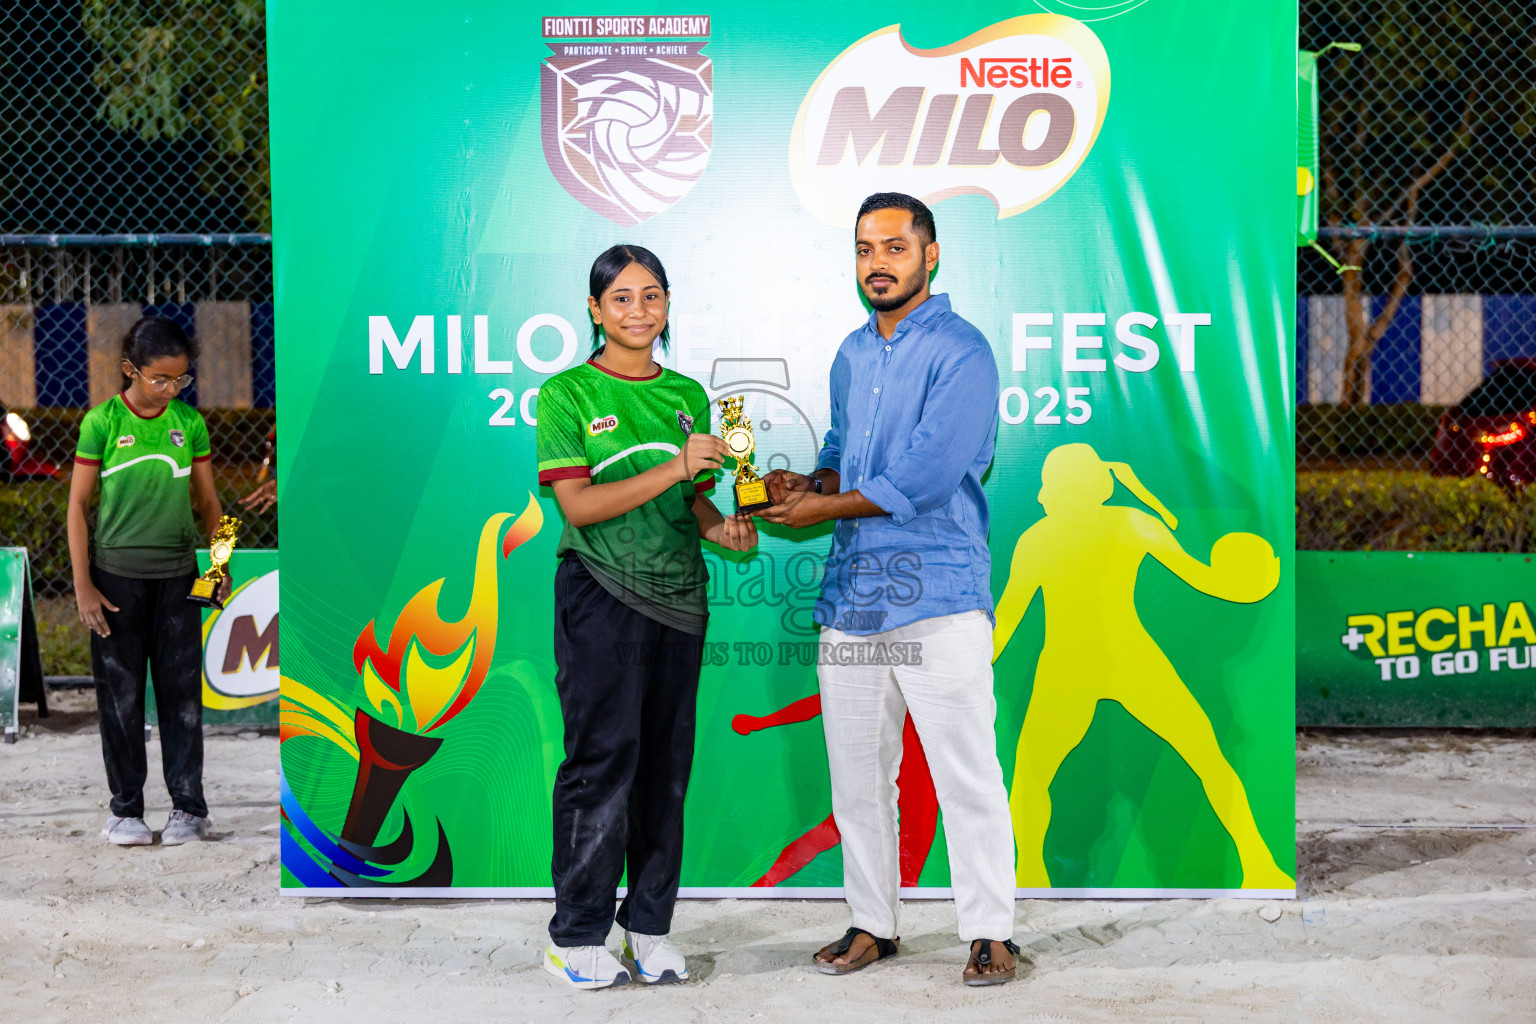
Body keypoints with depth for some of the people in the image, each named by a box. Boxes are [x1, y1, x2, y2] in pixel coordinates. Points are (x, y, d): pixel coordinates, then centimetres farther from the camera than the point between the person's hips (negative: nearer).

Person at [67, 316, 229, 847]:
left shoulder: (190, 422, 3)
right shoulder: (102, 421, -5)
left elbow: (207, 501, 10)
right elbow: (77, 505, -2)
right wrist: (83, 586, -6)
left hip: (176, 576, 2)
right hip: (116, 574, -2)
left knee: (182, 693, 3)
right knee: (120, 696, 4)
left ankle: (188, 807, 12)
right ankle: (126, 810, 14)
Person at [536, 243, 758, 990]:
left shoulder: (687, 394, 13)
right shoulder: (566, 394, -2)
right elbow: (578, 506, -12)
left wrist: (719, 528, -5)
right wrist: (675, 467, -17)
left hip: (678, 594, 5)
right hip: (600, 593, -5)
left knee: (666, 763, 7)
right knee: (602, 760, -5)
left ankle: (650, 926, 17)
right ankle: (575, 937, 5)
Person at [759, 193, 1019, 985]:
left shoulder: (960, 352, -9)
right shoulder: (852, 354, 16)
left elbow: (923, 478, -17)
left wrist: (823, 507, -9)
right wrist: (807, 484, 2)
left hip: (938, 595, -7)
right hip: (853, 591, 7)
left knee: (966, 774, -2)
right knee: (856, 772, 12)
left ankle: (990, 933, 10)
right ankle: (871, 925, 23)